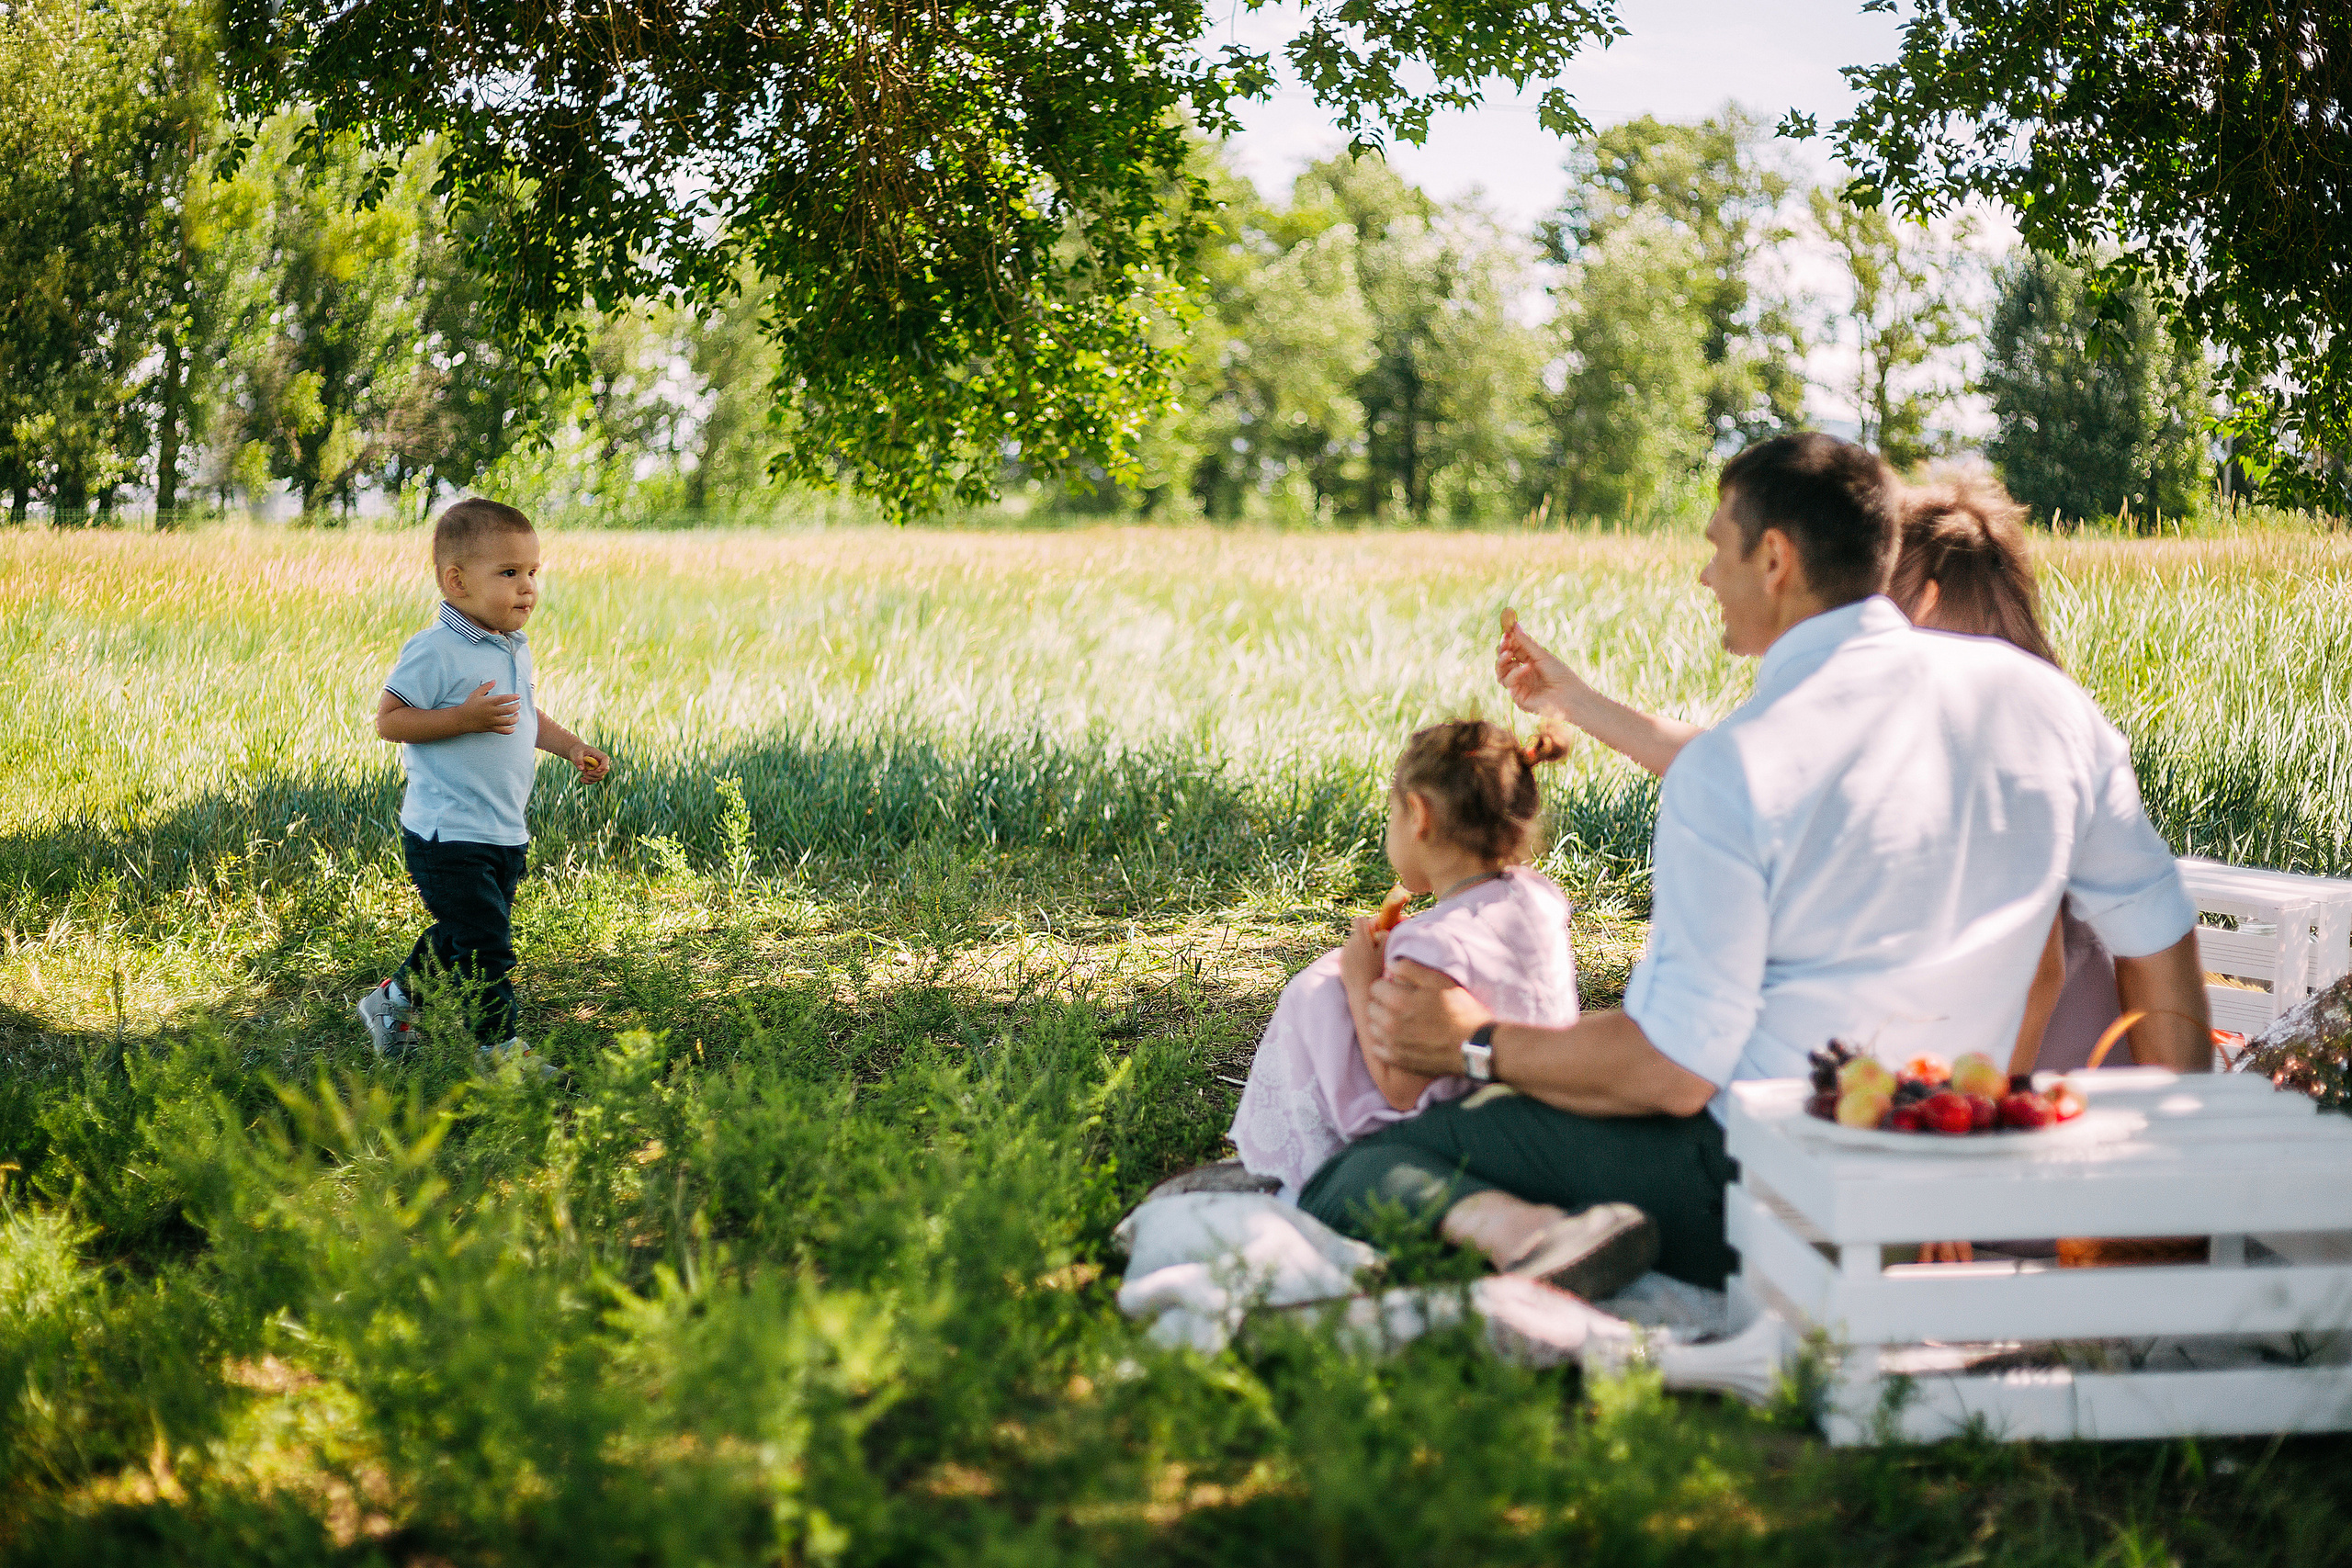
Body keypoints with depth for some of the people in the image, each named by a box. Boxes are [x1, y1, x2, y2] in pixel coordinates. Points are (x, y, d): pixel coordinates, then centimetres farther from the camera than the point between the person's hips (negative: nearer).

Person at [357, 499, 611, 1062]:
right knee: (484, 944, -9)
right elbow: (388, 719, -18)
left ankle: (394, 1000, 41)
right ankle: (501, 1049, 2)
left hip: (504, 833, 9)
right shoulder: (435, 651, -17)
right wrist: (465, 719, -27)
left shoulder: (515, 649, 10)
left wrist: (570, 746, 10)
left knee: (458, 936, 21)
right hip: (447, 835, -9)